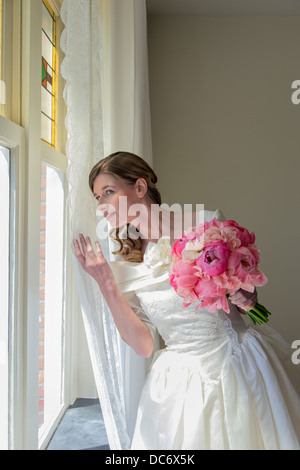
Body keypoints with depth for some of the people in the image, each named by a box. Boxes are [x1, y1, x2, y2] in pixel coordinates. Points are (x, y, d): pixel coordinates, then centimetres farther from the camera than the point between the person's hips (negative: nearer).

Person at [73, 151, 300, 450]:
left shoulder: (208, 224, -7)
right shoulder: (126, 267, 0)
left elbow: (245, 283, 7)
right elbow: (143, 346, -6)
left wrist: (247, 298, -16)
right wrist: (106, 284, -11)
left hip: (241, 366, -1)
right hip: (181, 379, 1)